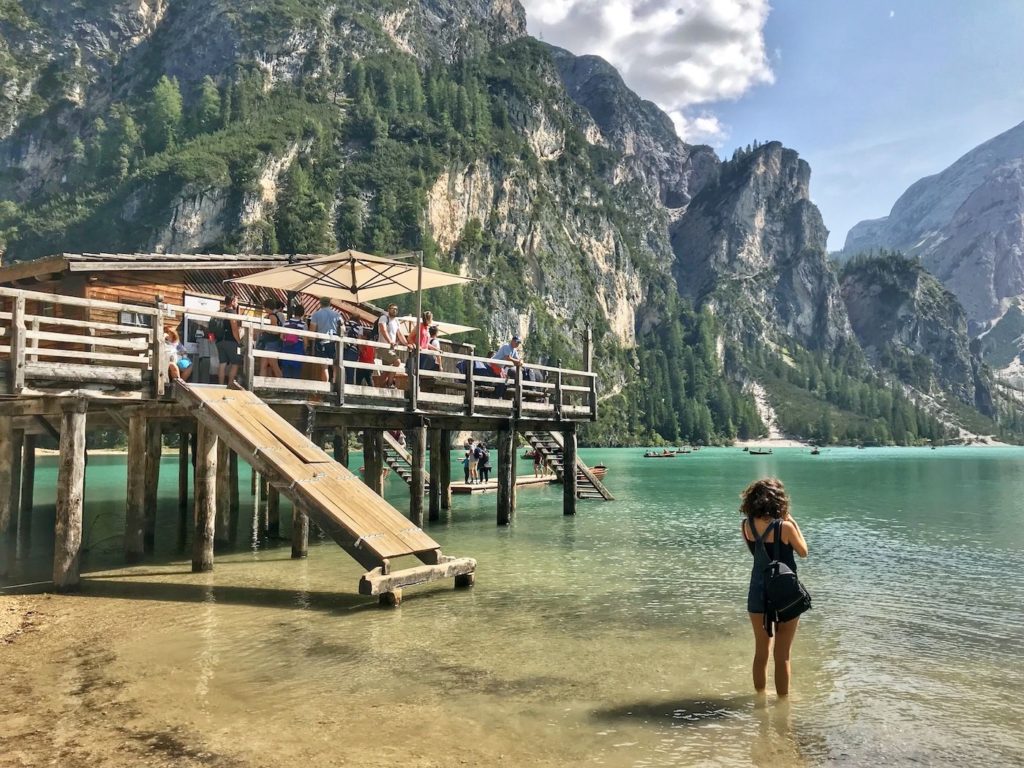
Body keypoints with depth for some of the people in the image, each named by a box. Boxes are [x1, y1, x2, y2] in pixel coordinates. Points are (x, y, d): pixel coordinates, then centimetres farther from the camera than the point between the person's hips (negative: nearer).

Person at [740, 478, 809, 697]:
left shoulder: (746, 526, -6)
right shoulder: (784, 526, -19)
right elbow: (803, 551, -3)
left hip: (758, 591, 4)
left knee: (761, 651, 19)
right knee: (782, 655, 8)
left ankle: (760, 696, 30)